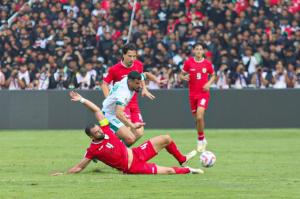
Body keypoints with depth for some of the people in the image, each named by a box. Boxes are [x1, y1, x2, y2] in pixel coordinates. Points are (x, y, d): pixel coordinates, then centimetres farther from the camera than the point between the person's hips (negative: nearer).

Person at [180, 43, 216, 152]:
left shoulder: (207, 63, -1)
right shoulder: (188, 62, 0)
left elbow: (213, 76, 13)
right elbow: (181, 75, 7)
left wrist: (208, 83, -6)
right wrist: (184, 77, -16)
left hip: (204, 93, -2)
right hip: (193, 93, 2)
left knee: (199, 116, -19)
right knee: (196, 118, 8)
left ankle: (200, 140, -5)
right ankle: (203, 139, 28)